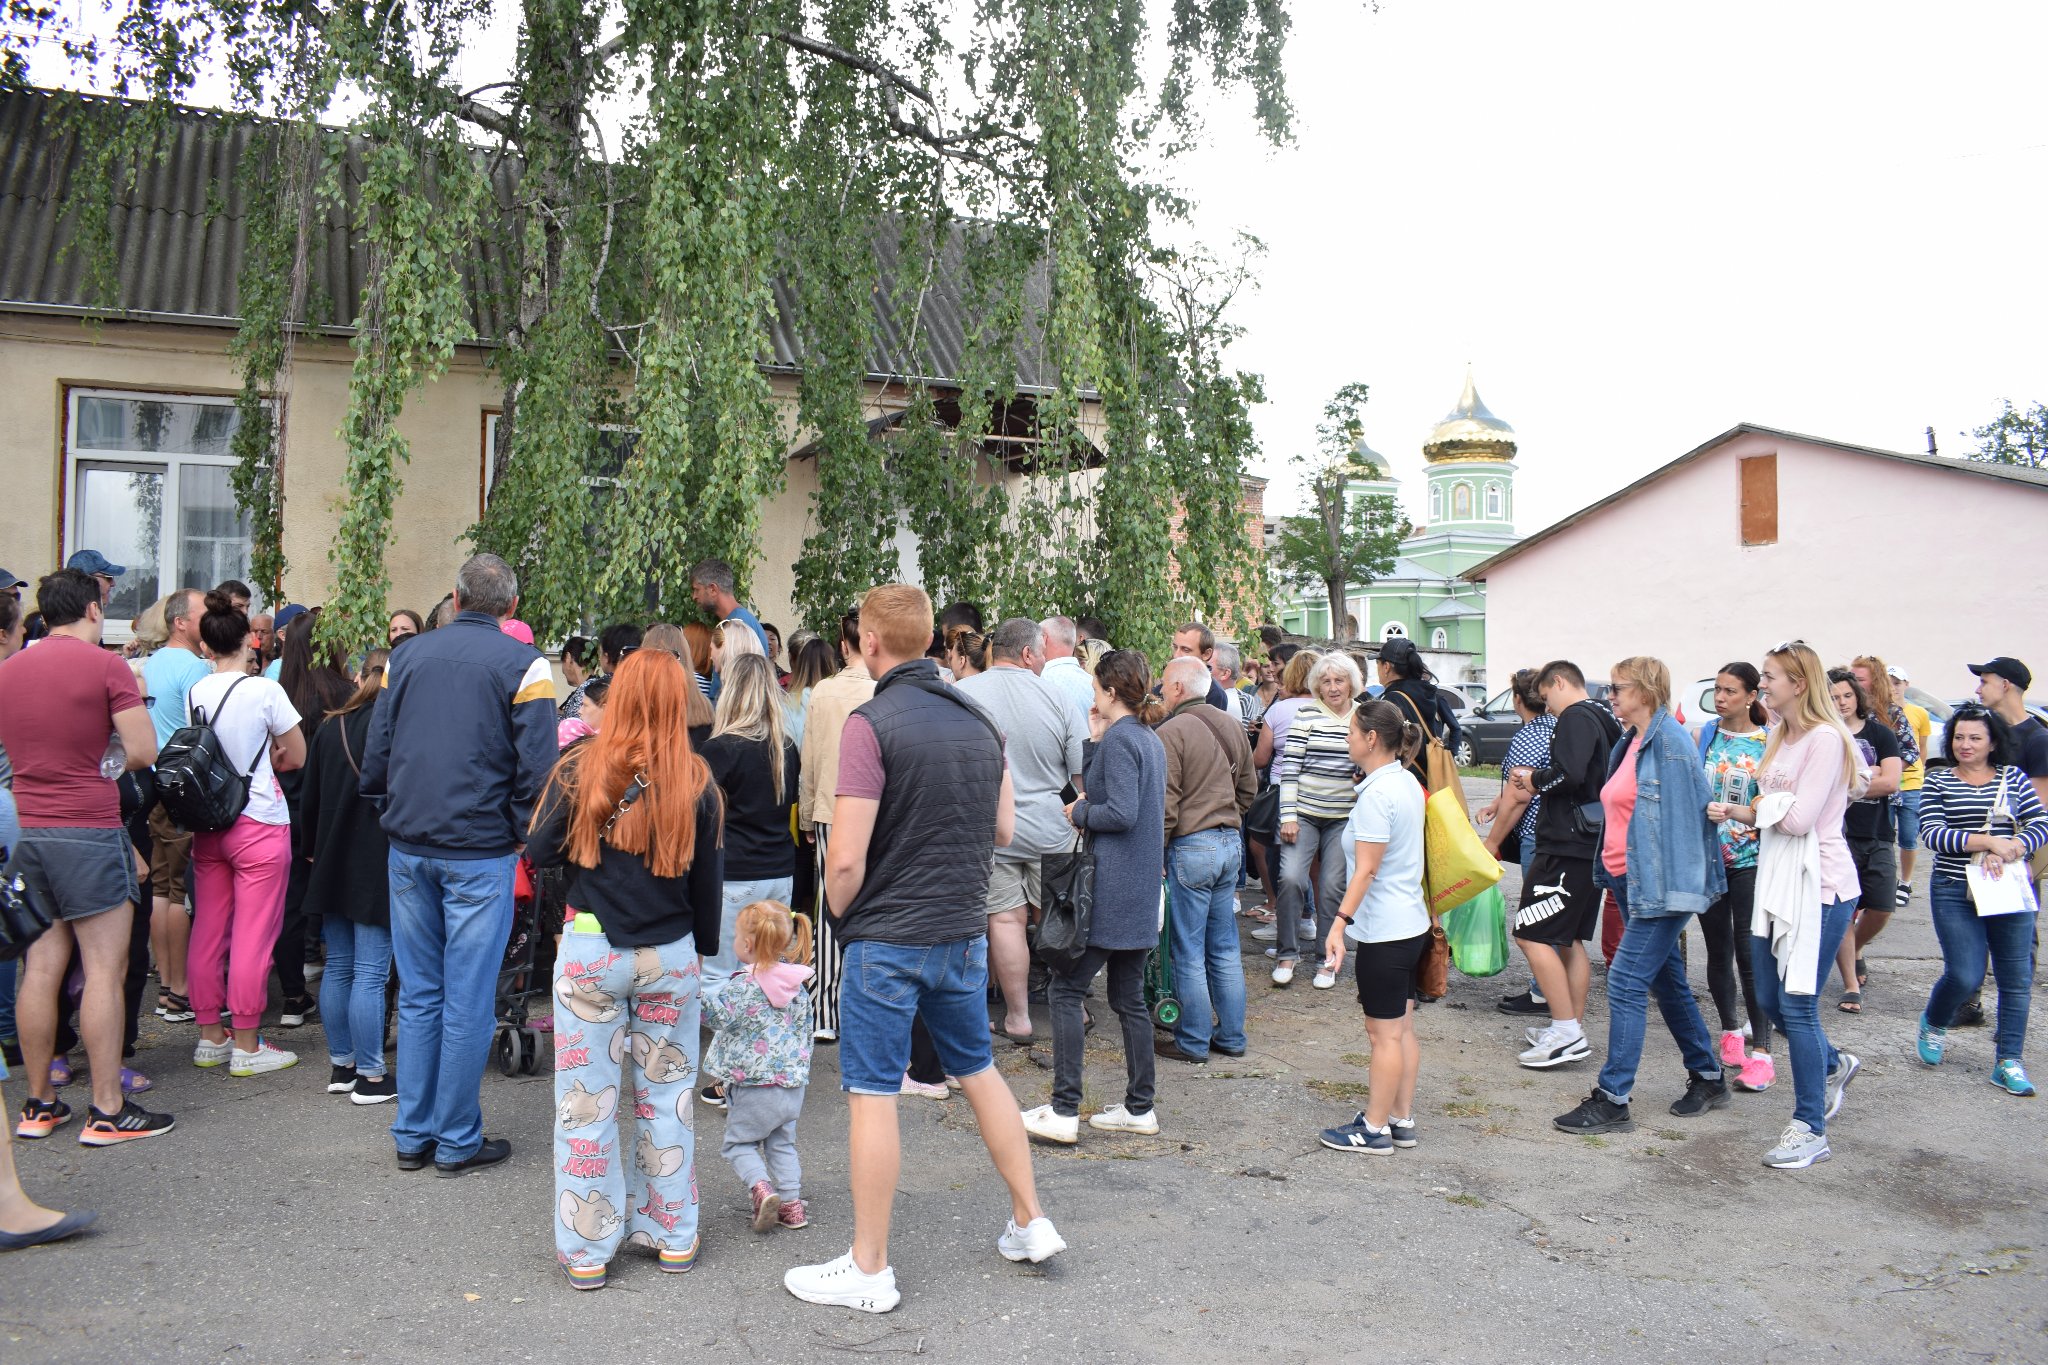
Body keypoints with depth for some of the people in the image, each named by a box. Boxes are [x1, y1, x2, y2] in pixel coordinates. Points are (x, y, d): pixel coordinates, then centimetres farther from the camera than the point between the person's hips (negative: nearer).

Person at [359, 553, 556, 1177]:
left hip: (408, 845, 5)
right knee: (467, 1001, 3)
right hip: (480, 851, -4)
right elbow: (536, 767, -11)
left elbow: (374, 758, 9)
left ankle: (412, 1136, 20)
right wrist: (523, 837, 2)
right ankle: (457, 1141, 11)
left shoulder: (407, 656, 8)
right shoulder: (522, 664, -6)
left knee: (418, 995, 13)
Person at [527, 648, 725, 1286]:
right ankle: (674, 1236, 25)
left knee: (587, 1100, 8)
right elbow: (708, 877, 3)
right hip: (671, 954, 2)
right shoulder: (696, 780, -5)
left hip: (591, 951, -2)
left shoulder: (580, 767, -9)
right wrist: (702, 950, 16)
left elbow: (541, 851, -2)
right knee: (667, 1095, 14)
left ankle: (587, 1251, 17)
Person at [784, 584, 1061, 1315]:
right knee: (979, 1069, 21)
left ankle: (869, 1270, 14)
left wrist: (842, 913, -1)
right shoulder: (979, 719, 4)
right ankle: (1031, 1222, 29)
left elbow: (846, 859, -19)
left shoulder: (872, 722, -17)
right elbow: (1004, 828, 13)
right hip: (965, 932, 7)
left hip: (888, 938, -6)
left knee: (872, 1095, 4)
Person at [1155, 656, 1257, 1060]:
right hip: (1230, 844, 8)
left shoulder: (1171, 732, -14)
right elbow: (1248, 788, 18)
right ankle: (1231, 1037, 22)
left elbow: (1165, 804, -16)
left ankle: (1193, 1043, 10)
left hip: (1191, 846, -7)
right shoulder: (1231, 727, 10)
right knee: (1225, 950, 14)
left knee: (1189, 954, 2)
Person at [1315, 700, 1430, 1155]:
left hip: (1383, 930, -10)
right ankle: (1401, 1120, 24)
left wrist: (1339, 923, -26)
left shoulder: (1376, 794, -20)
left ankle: (1374, 1128, 10)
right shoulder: (1408, 784, 9)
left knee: (1384, 1033, 0)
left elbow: (1366, 869, -24)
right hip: (1411, 923, 10)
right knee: (1402, 1028, 15)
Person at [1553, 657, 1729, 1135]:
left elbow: (1686, 813, -19)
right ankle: (1708, 1077, 32)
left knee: (1626, 983, -9)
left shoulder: (1670, 741, -15)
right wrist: (1609, 870, 17)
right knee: (1666, 981, 18)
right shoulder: (1629, 744, 13)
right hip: (1629, 880, 10)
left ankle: (1612, 1100, -4)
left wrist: (1672, 884, -21)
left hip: (1658, 883, -10)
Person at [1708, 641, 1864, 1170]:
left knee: (1797, 1005, -4)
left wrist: (1763, 805, -4)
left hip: (1819, 887, -9)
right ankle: (1834, 1066, 42)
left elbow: (1799, 818, -21)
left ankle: (1810, 1129, 8)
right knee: (1770, 1000, 16)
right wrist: (1733, 811, -5)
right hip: (1778, 883, 9)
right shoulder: (1781, 738, 13)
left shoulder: (1826, 738, -15)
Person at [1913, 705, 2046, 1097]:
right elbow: (1932, 833, -9)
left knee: (2016, 978, 3)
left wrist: (2006, 853, -16)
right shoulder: (1938, 782, 3)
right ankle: (1933, 1024, 22)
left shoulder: (2013, 777, 8)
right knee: (1965, 976, -8)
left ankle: (2008, 1062, 13)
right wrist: (1988, 841, -19)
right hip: (1955, 892, -2)